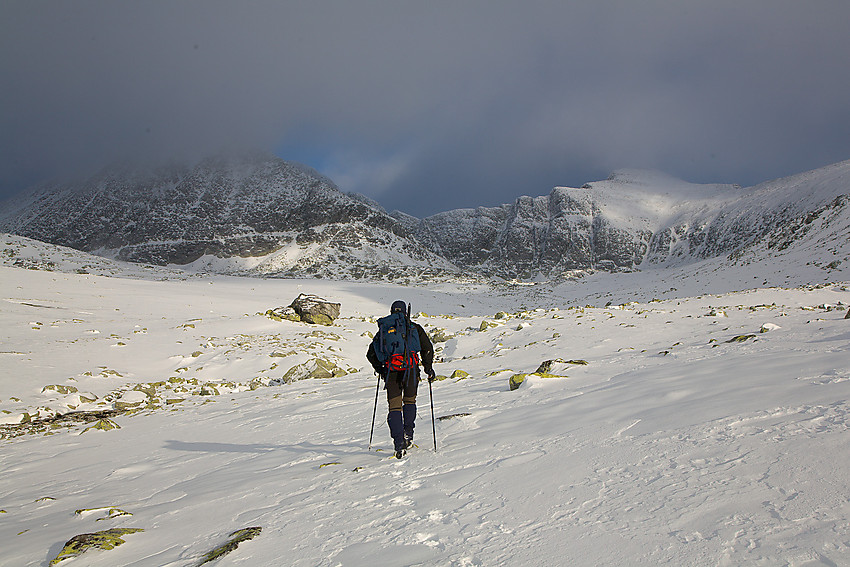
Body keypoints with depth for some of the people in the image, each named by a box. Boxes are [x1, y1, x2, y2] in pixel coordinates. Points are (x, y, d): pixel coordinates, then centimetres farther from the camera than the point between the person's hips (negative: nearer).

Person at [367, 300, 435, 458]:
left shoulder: (383, 329, 19)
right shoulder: (414, 327, 15)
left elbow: (371, 353, 18)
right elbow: (427, 348, 6)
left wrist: (379, 368, 31)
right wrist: (428, 368, 13)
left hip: (390, 370, 1)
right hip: (410, 368, -1)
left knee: (394, 406, 5)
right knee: (409, 400, 21)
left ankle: (399, 443, -5)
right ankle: (408, 433, 9)